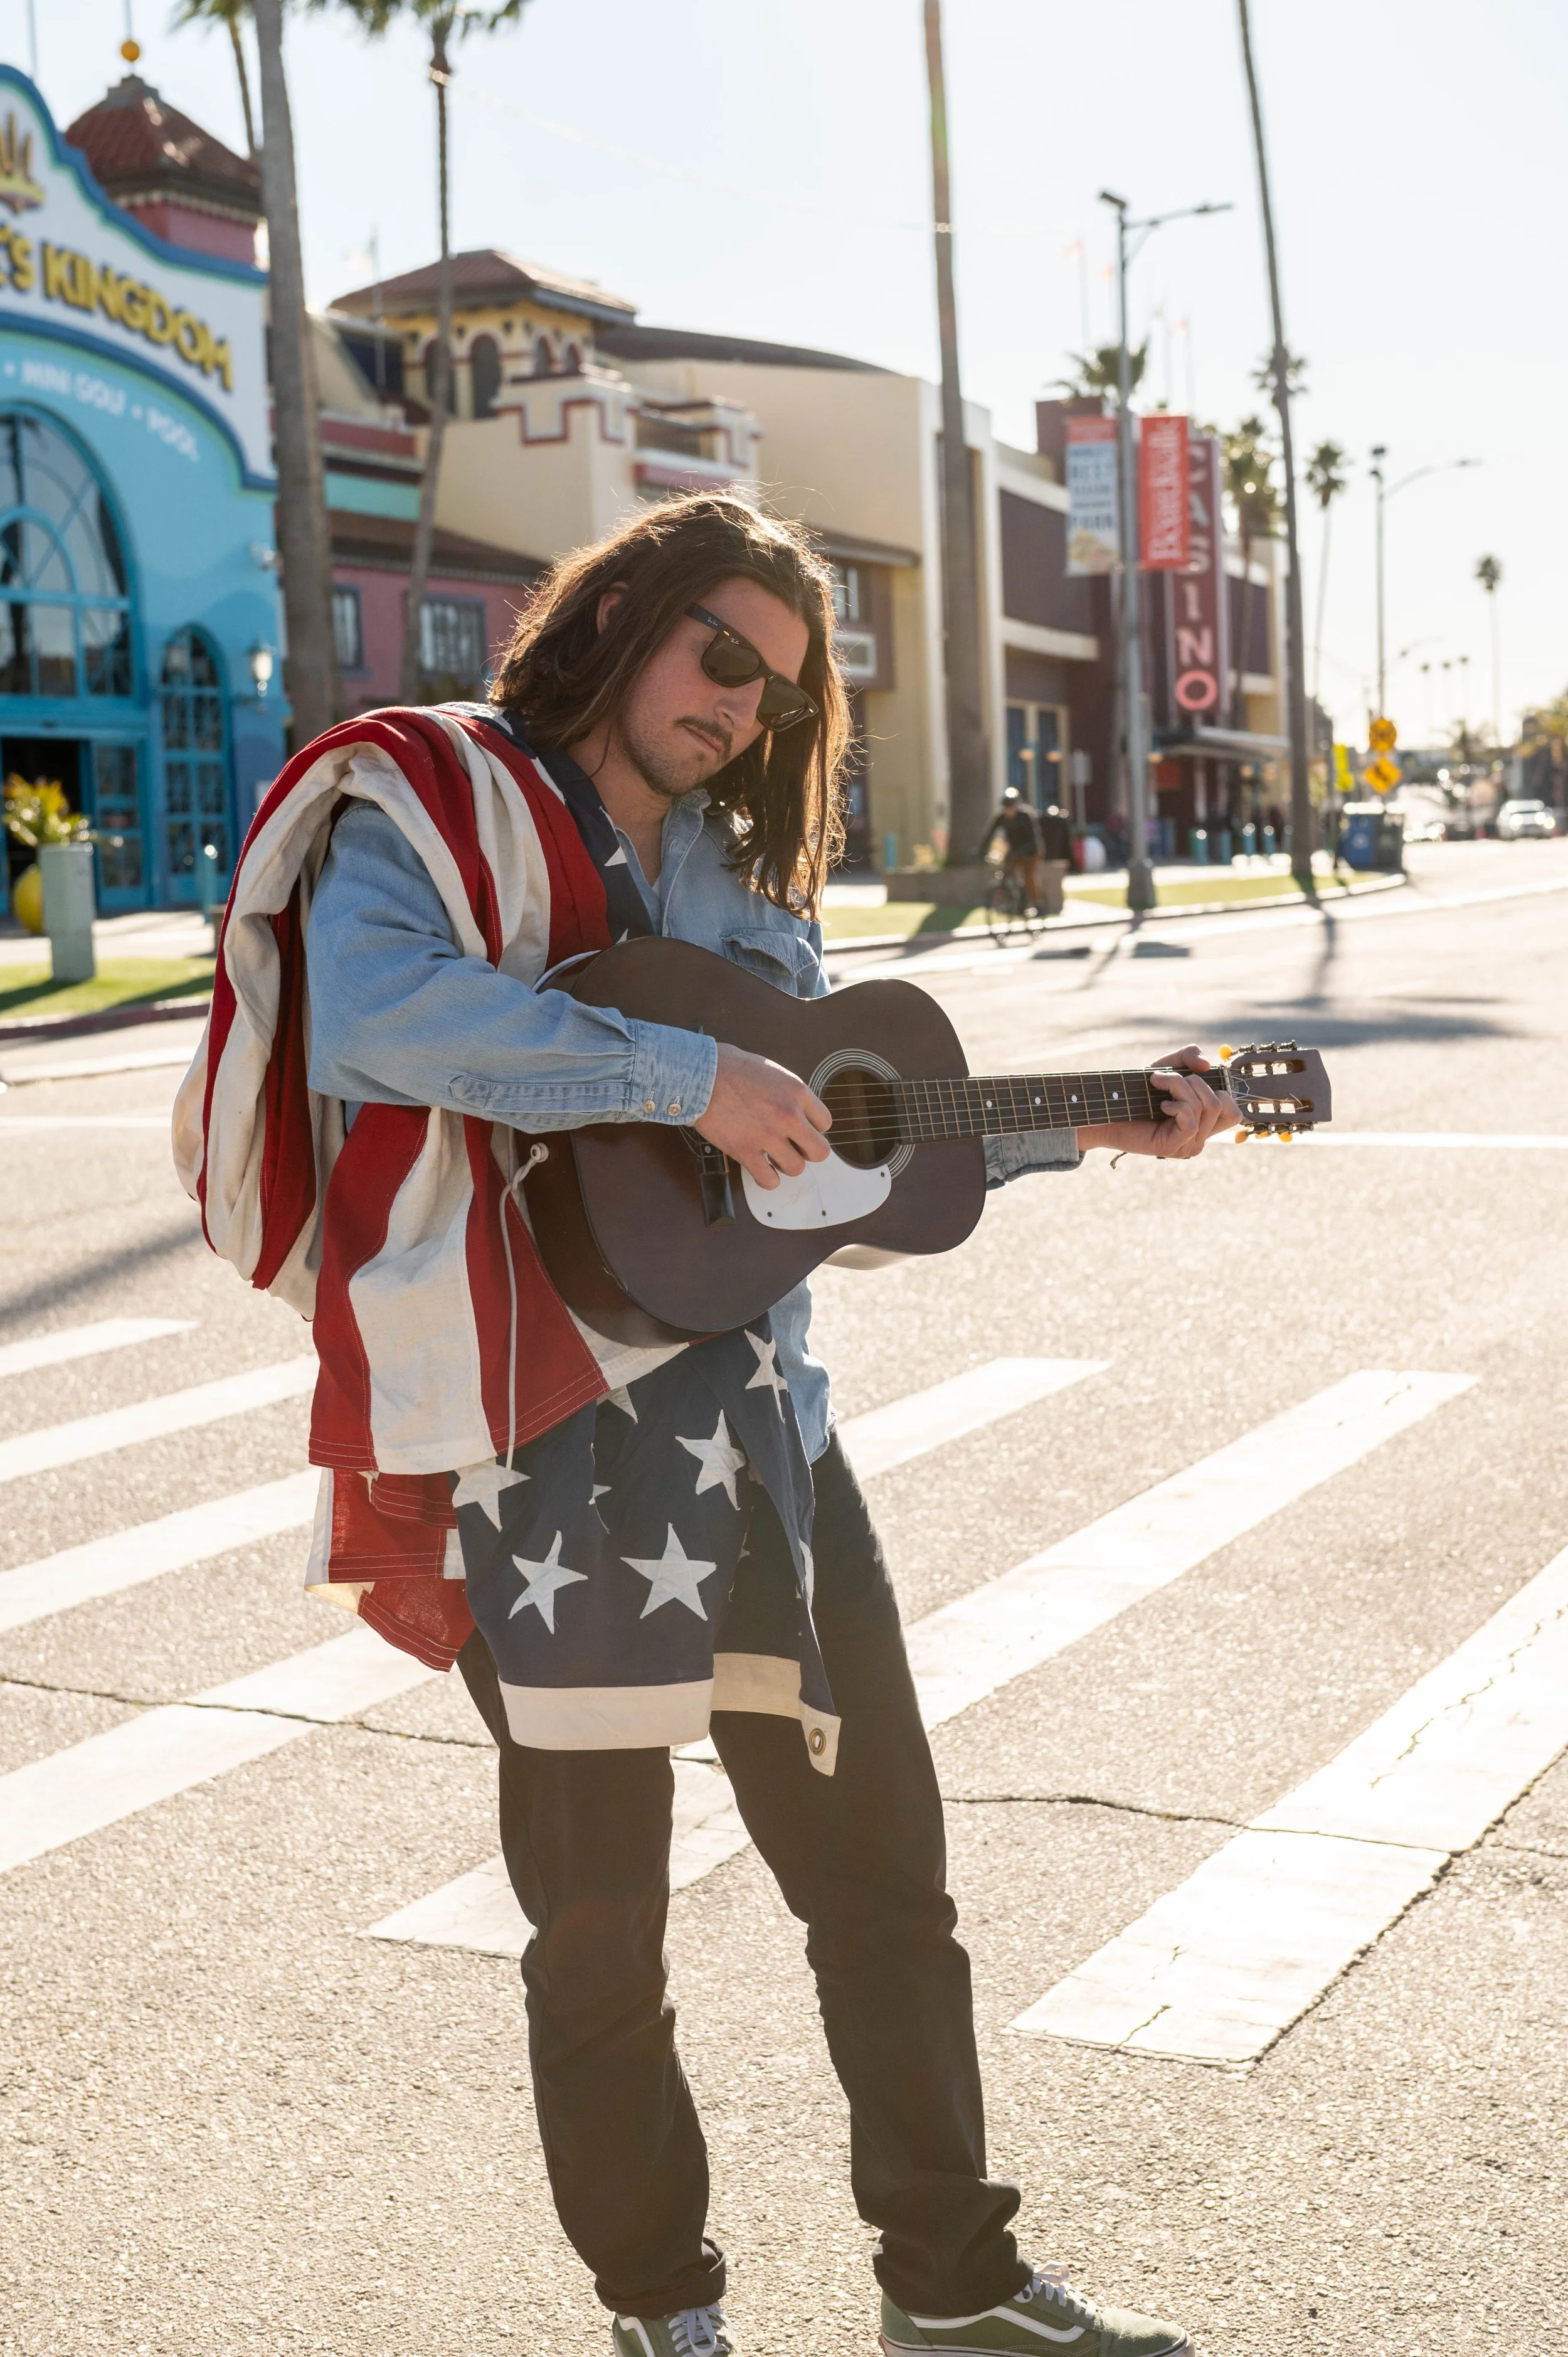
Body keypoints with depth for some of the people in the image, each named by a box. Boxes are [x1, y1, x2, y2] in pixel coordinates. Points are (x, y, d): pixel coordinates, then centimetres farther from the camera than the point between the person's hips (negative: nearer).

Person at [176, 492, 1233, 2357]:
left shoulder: (732, 878, 15)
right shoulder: (423, 805, -6)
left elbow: (857, 1120, 20)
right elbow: (377, 1008, -28)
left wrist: (1085, 1129, 9)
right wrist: (690, 1078, -26)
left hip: (754, 1432, 7)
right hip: (540, 1444, -6)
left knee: (883, 1866, 14)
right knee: (600, 1926, 9)